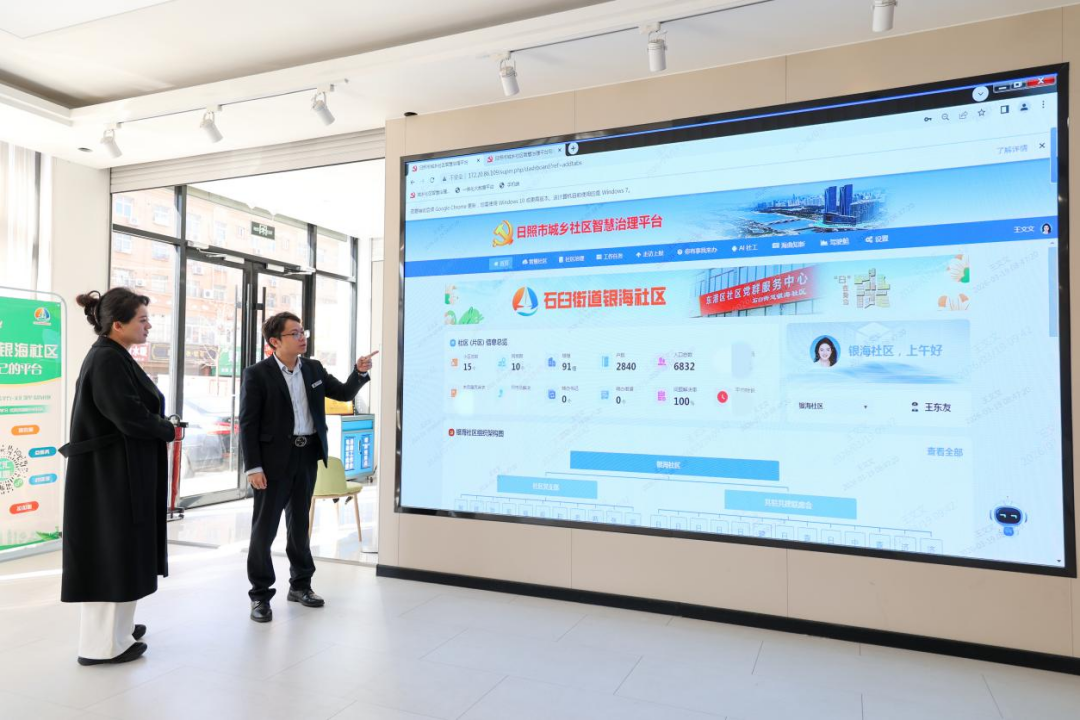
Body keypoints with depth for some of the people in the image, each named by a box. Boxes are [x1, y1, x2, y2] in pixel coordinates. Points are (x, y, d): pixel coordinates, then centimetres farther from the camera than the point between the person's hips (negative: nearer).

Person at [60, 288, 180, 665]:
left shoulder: (112, 357, 12)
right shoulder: (107, 360, -20)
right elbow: (130, 417, -24)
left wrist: (160, 426, 0)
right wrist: (169, 430, -8)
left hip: (118, 472, 10)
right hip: (111, 474, -10)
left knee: (118, 551, 19)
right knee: (110, 553, 1)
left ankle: (114, 627, 33)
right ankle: (102, 643, 13)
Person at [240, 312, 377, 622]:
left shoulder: (313, 368, 6)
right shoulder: (257, 374, -10)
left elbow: (345, 393, 12)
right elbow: (248, 424, -11)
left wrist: (360, 372, -7)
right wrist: (253, 467, -16)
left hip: (307, 455, 5)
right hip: (274, 458, -5)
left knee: (299, 522, 16)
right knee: (264, 526, 3)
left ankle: (300, 584, 30)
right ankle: (260, 595, 16)